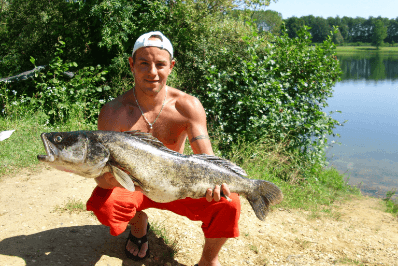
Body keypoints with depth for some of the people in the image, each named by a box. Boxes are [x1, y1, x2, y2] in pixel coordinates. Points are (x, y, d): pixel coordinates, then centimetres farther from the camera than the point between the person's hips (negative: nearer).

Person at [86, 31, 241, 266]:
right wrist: (112, 177, -46)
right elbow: (101, 177, -21)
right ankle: (139, 221, 7)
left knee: (228, 204, -23)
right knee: (102, 205, -32)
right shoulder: (114, 112, -19)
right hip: (132, 187, 0)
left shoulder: (187, 106, -16)